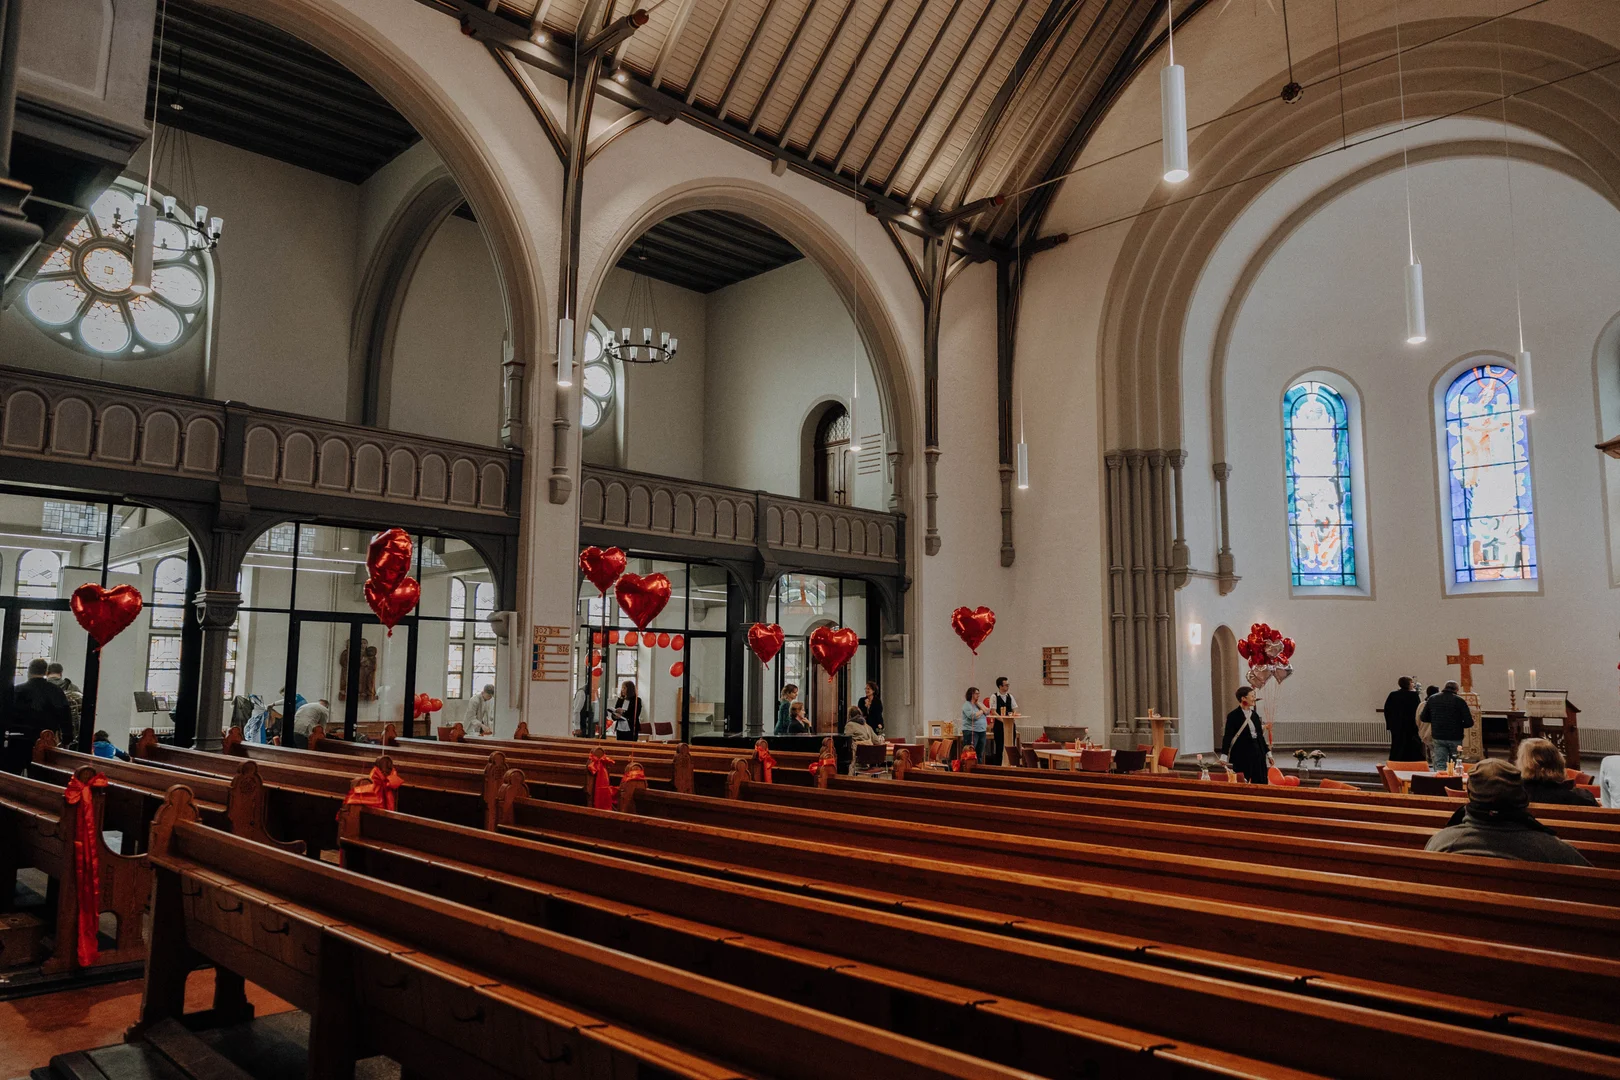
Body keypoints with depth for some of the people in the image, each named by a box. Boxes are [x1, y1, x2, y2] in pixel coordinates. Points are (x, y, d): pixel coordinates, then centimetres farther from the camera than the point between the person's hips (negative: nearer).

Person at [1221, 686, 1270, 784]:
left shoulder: (1255, 714, 11)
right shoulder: (1233, 716, -7)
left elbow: (1260, 735, 18)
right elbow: (1228, 736, -10)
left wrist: (1268, 752, 17)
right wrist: (1224, 755, -17)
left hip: (1257, 752, 6)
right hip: (1242, 754, -6)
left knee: (1260, 782, 5)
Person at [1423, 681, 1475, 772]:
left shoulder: (1432, 699, 3)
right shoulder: (1459, 700, -7)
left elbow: (1424, 717, 9)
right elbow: (1469, 722, -11)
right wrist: (1459, 725, 8)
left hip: (1438, 738, 2)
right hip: (1455, 738, -2)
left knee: (1439, 765, 1)